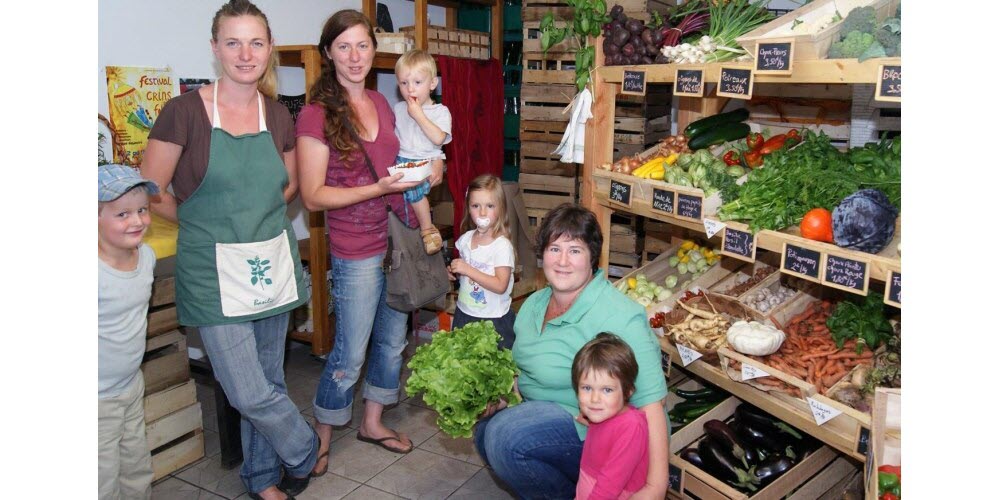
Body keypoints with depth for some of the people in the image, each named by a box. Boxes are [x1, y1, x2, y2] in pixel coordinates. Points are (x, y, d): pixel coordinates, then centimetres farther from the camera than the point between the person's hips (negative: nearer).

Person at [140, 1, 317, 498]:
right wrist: (207, 224, 5)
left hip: (272, 263, 4)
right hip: (213, 270, -4)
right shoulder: (185, 111, -9)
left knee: (268, 381, 14)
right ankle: (305, 451, 26)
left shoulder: (278, 116, 4)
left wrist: (254, 215, 6)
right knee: (250, 393, -3)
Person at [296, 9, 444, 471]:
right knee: (350, 354, 4)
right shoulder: (316, 114, -12)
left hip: (399, 238, 7)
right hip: (357, 252, -7)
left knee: (393, 339, 17)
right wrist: (379, 188, -22)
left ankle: (372, 422, 37)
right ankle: (321, 438, 27)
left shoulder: (380, 103, 8)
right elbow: (312, 196, -14)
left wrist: (424, 173, 2)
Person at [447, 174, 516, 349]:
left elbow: (500, 286, -23)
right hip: (463, 314, 6)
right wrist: (453, 271, -5)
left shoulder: (502, 246, -17)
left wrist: (467, 269, -25)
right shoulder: (466, 239, 2)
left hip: (493, 320, -6)